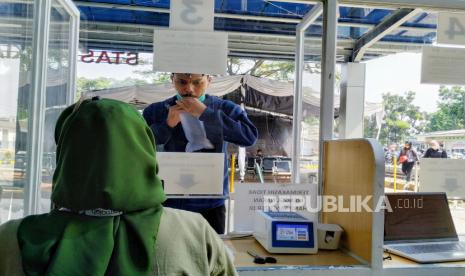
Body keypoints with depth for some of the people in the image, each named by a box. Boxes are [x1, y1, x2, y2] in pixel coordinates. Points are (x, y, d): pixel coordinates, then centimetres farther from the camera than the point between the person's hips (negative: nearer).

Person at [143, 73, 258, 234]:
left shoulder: (225, 109, -1)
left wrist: (205, 113, -18)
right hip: (167, 204, 1)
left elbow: (250, 137, -17)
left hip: (211, 206, 0)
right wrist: (166, 125, -15)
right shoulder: (154, 111, 1)